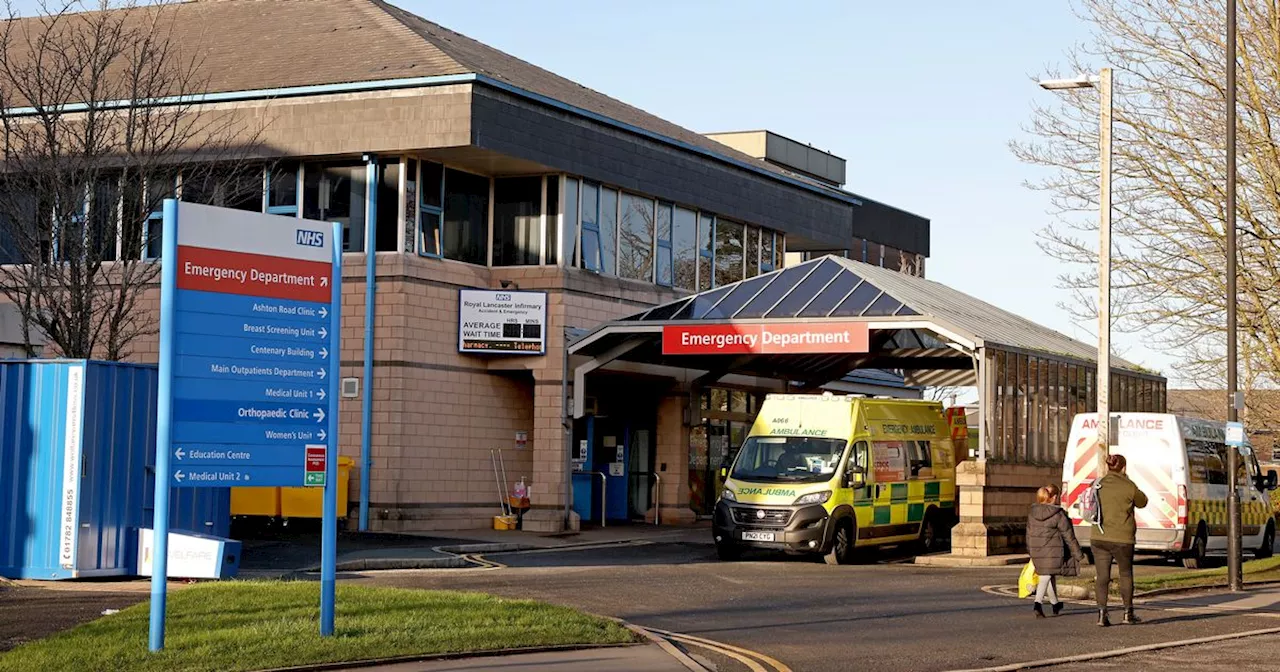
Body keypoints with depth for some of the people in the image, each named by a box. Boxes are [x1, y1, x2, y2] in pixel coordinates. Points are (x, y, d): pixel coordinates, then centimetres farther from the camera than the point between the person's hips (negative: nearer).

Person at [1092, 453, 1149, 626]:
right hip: (1122, 538, -3)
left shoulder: (1097, 485, 3)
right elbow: (1142, 502, 9)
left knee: (1102, 576, 5)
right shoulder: (1129, 487, -9)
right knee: (1126, 574, 14)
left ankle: (1102, 613, -5)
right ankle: (1128, 613, 22)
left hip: (1098, 537, 3)